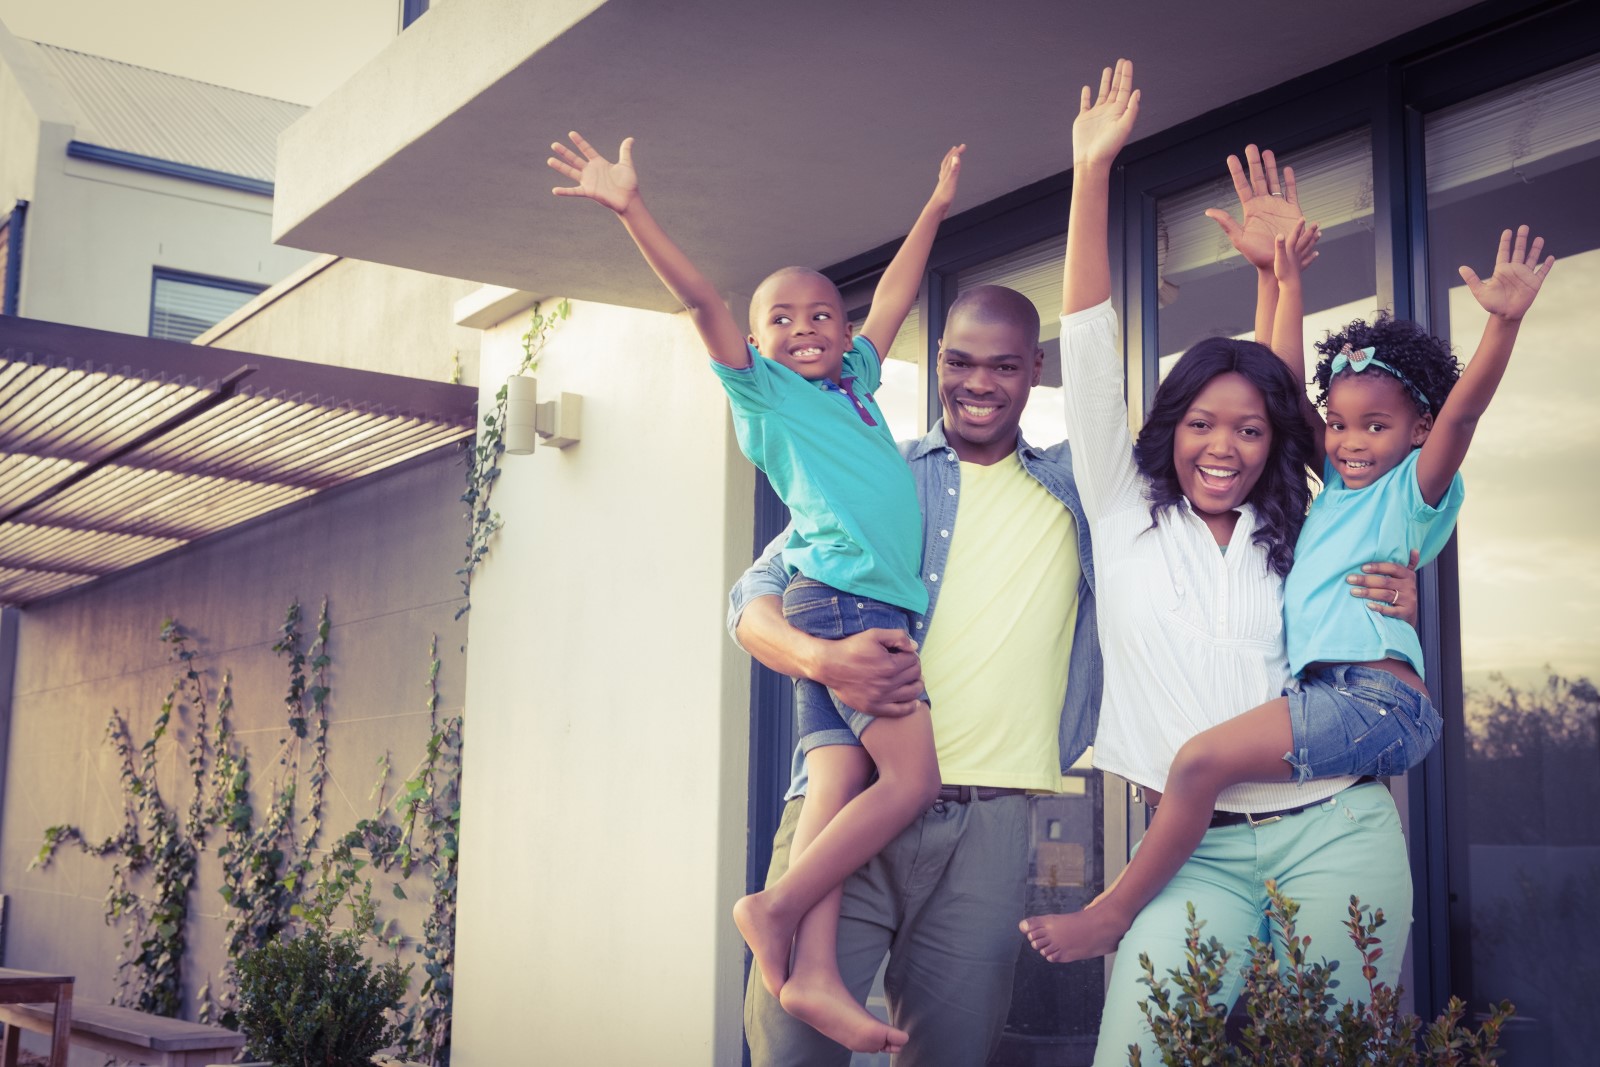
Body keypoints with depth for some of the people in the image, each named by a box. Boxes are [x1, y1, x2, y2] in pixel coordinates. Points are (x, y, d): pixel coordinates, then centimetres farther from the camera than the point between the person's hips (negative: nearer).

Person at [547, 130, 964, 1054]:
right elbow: (703, 301, -4)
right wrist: (634, 211, -13)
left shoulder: (856, 377, 24)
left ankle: (814, 969, -11)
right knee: (913, 776, -14)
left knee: (842, 783, -5)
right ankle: (776, 908, -6)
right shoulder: (764, 388, 6)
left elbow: (892, 300, 36)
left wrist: (934, 210, 45)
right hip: (843, 598, -6)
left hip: (885, 610, 7)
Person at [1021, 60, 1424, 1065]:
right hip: (1197, 851, -2)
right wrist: (1092, 171, -5)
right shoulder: (1126, 512, 8)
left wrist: (1399, 618, -3)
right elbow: (1092, 352, 0)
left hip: (1336, 831, 2)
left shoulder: (1300, 542, 14)